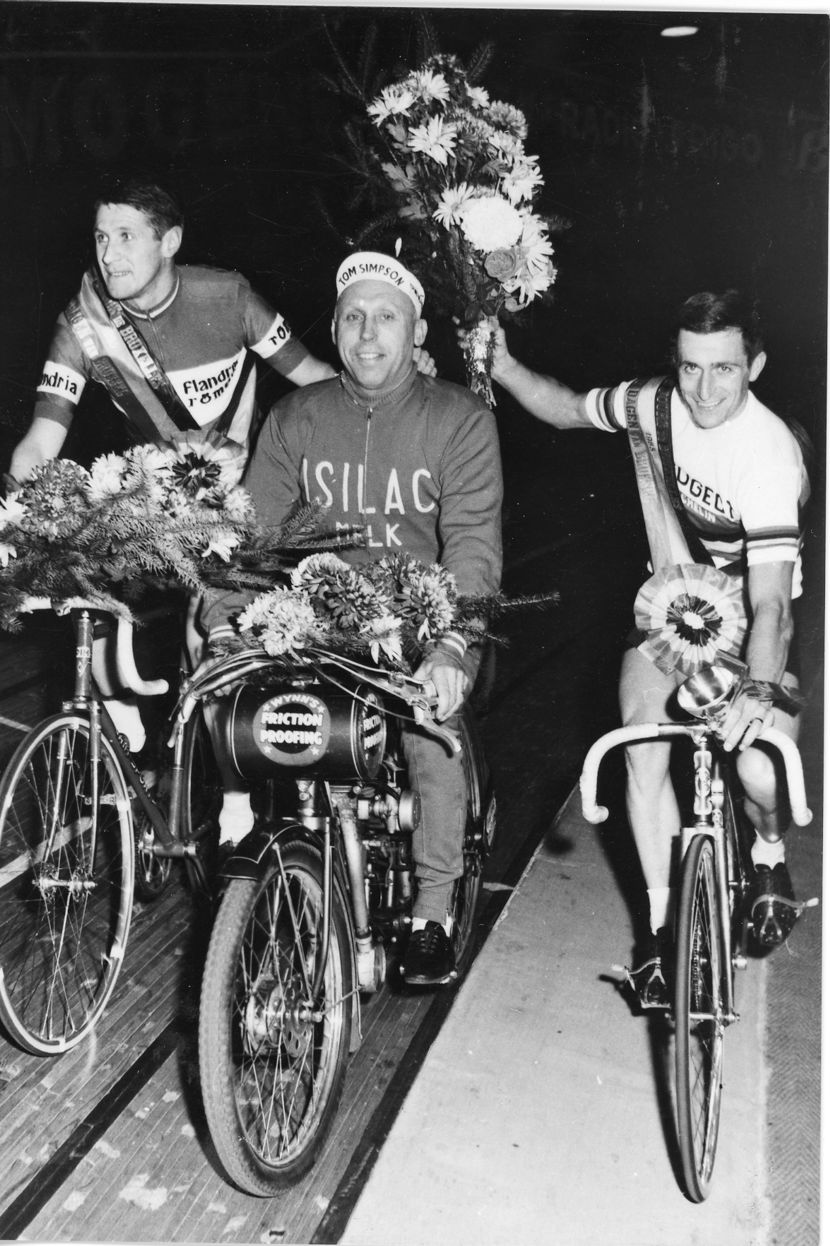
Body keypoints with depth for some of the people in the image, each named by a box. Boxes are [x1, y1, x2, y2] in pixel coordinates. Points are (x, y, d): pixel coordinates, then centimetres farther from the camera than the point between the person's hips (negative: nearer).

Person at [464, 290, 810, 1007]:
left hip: (749, 617, -3)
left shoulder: (770, 454, -30)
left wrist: (760, 691, -52)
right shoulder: (657, 405, -14)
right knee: (643, 751, -15)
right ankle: (663, 923, 3)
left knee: (761, 767, -19)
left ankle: (770, 855, 20)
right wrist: (504, 367, -12)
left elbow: (771, 599, -38)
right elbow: (569, 409, 5)